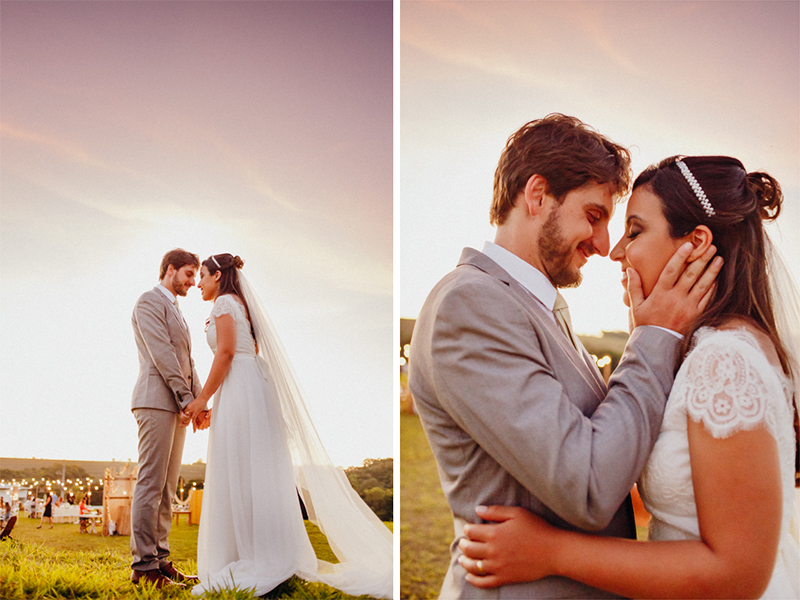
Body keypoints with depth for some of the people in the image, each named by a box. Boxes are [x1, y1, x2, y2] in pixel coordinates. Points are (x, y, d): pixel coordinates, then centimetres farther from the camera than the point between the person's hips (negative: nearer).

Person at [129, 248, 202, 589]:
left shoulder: (176, 311, 27)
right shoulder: (149, 301, -1)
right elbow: (161, 352, -12)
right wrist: (185, 397, -16)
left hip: (177, 405, 9)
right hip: (157, 400, -9)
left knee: (167, 489, 7)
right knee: (151, 484, -11)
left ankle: (159, 560, 10)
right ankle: (143, 566, -10)